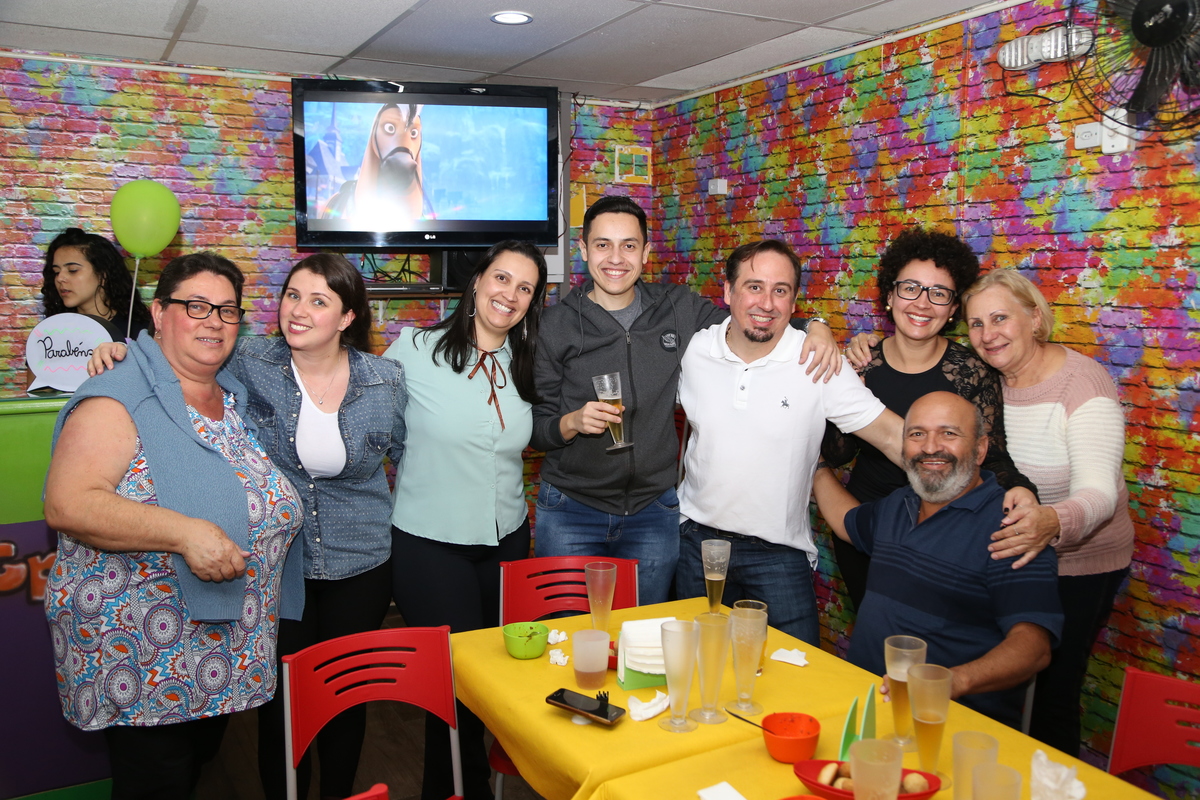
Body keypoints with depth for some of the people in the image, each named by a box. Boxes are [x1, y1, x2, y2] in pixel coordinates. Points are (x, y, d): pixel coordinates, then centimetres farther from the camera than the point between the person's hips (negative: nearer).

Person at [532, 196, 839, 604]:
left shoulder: (679, 309, 1)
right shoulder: (555, 325, -5)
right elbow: (534, 428, -2)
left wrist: (817, 327, -5)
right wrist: (571, 423, -23)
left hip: (654, 512, 2)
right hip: (571, 512, -2)